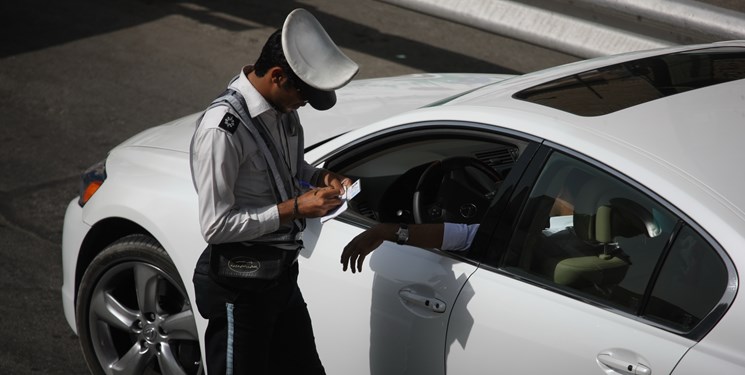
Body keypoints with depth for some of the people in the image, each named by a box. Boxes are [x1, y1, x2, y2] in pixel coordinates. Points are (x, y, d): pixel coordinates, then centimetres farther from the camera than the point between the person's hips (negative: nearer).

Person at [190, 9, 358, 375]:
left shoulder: (282, 107, 1)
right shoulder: (222, 129, -25)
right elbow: (216, 225, -23)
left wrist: (320, 177, -1)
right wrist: (295, 208, -22)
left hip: (282, 275, 8)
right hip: (239, 285, -8)